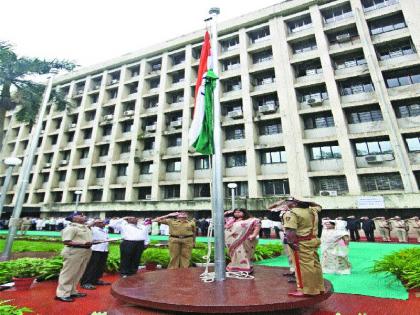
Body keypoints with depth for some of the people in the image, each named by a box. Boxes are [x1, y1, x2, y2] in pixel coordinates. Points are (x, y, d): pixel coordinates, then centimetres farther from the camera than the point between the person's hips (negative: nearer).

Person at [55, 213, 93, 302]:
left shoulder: (85, 227, 15)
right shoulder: (71, 228, -13)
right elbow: (66, 241, -18)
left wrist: (90, 243, 5)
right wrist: (82, 244, -26)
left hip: (85, 252, 9)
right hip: (74, 252, -9)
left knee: (78, 273, 16)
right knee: (68, 273, 0)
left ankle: (72, 291, 27)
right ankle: (62, 294, 11)